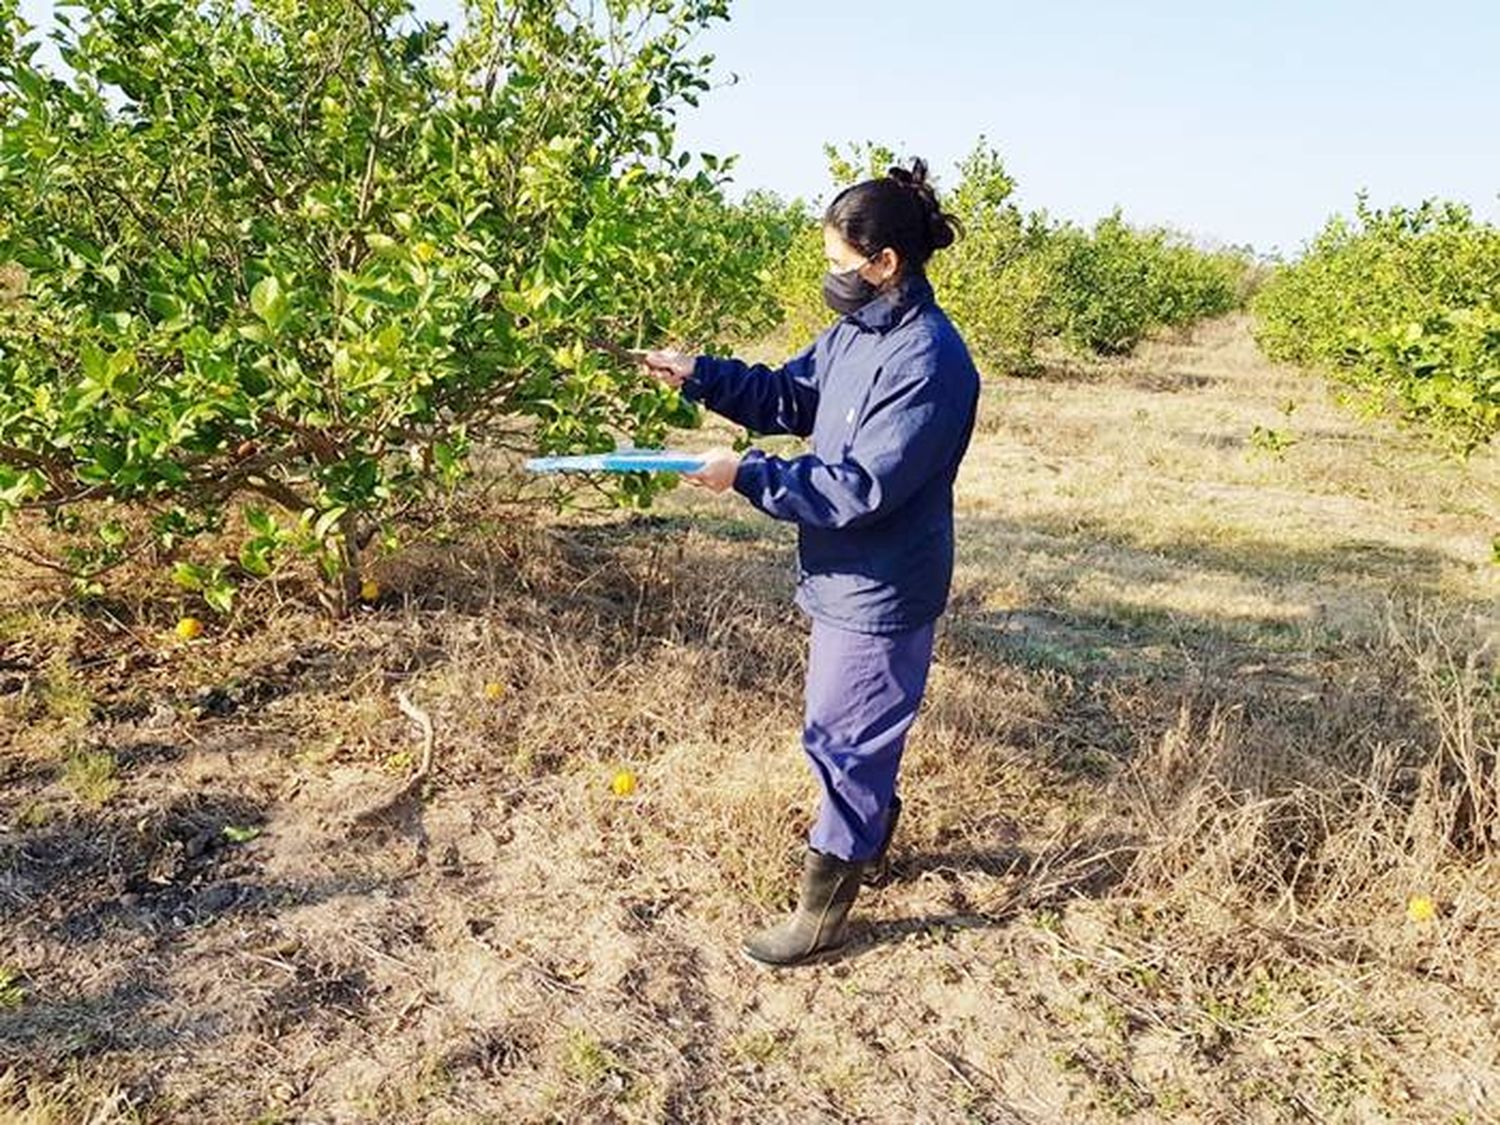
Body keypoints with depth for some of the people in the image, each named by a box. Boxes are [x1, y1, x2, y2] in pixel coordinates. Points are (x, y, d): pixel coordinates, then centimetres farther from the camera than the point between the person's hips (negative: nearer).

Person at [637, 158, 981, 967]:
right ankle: (870, 844, 46)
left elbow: (859, 488, -27)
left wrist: (747, 475, -24)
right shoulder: (857, 331, 5)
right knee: (861, 730, 24)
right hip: (847, 577, 9)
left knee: (842, 741, 2)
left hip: (880, 593, -9)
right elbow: (789, 396, 14)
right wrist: (699, 376, 1)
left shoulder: (927, 362, -25)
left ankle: (821, 912, 19)